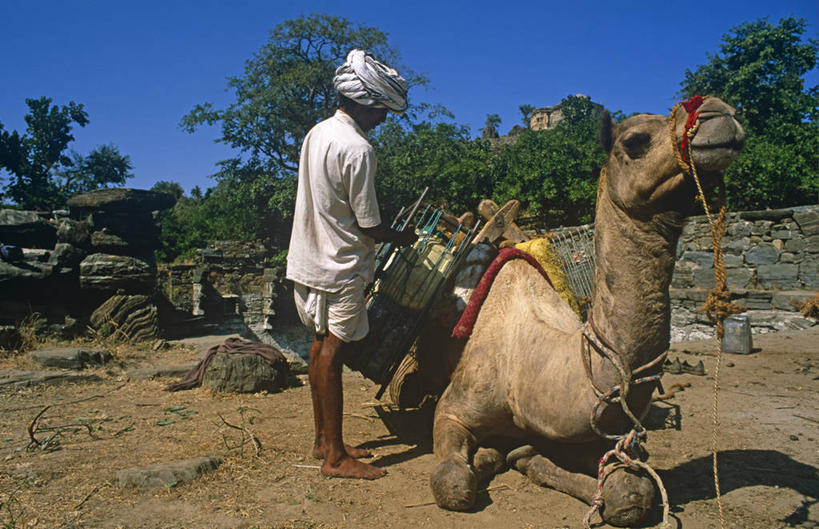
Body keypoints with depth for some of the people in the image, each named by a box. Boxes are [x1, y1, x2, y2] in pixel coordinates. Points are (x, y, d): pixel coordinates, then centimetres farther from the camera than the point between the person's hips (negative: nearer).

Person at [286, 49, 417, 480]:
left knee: (322, 347, 15)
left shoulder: (316, 133, 7)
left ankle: (323, 439, 27)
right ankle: (335, 456, 8)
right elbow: (370, 226, -17)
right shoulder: (357, 150, -20)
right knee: (332, 352, -3)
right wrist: (402, 237, 4)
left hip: (309, 259, 9)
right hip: (340, 267, -9)